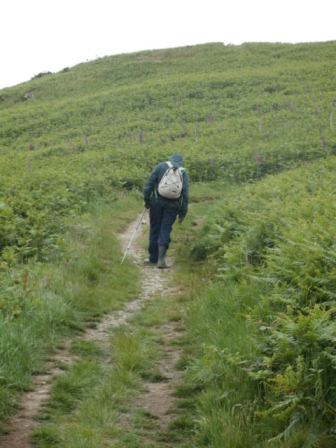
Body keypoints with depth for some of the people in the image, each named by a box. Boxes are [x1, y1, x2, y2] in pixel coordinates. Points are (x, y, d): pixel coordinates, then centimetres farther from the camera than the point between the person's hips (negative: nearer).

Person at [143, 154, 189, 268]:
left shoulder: (161, 166, 5)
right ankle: (161, 259, -10)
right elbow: (185, 194, 3)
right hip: (172, 206, 1)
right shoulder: (183, 173, 9)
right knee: (165, 231, 3)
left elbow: (149, 183, -3)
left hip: (157, 202, -1)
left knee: (155, 229, 10)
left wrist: (146, 199, 1)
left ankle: (153, 258, 17)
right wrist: (182, 213, 6)